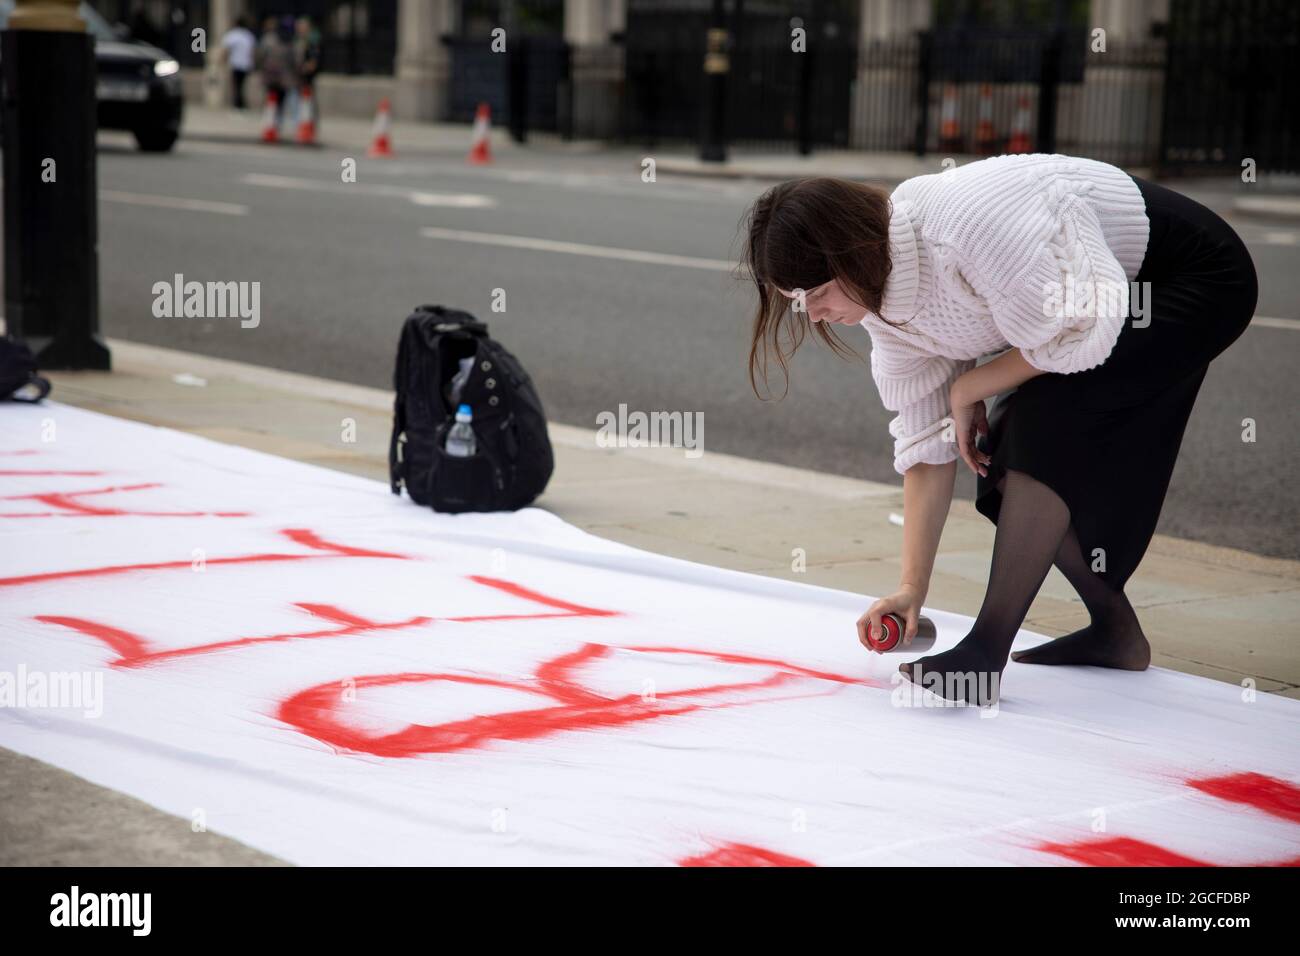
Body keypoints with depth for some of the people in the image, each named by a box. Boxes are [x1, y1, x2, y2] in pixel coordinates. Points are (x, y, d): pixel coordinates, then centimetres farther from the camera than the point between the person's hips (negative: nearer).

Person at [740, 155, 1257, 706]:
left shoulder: (972, 224, -35)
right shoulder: (883, 295, -6)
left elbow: (1075, 339, -26)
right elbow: (926, 441, -3)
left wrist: (969, 389, -12)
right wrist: (912, 588, -5)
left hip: (1196, 280, -9)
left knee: (1043, 424, -25)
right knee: (1005, 463, 1)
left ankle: (986, 651, -24)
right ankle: (1115, 633, 18)